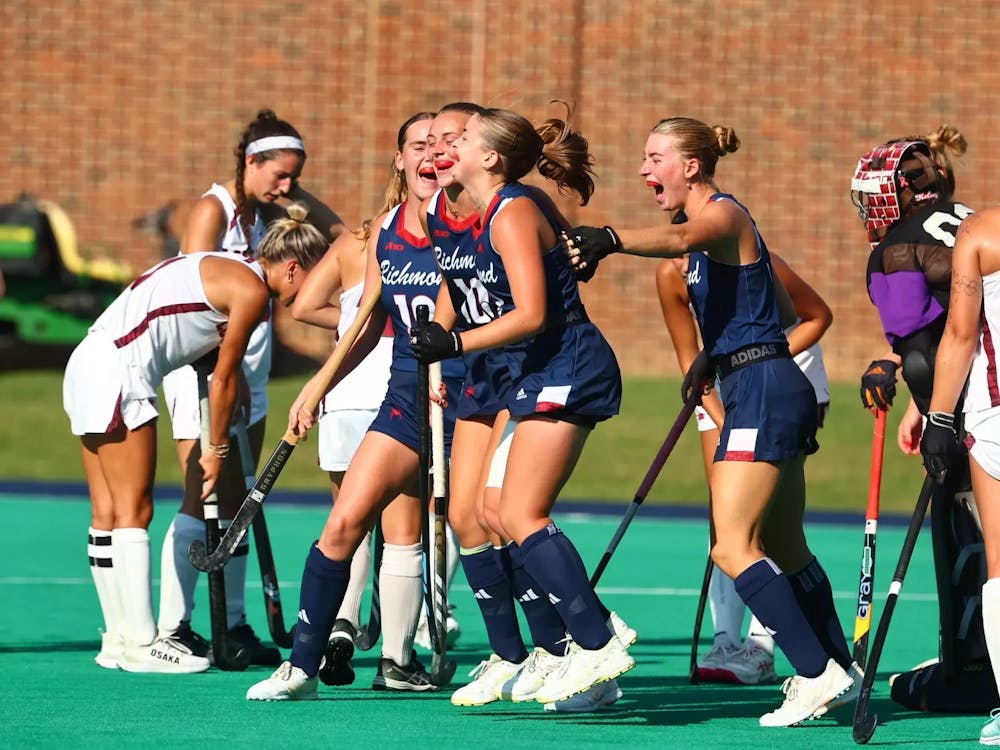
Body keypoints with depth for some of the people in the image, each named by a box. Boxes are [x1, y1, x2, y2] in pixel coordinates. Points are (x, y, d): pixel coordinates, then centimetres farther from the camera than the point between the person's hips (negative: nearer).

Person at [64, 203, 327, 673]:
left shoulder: (229, 270, 19)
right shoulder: (251, 289, -9)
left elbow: (220, 373, 20)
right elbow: (224, 379, -3)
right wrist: (217, 449, 7)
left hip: (88, 365, 10)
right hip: (119, 373, -10)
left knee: (108, 513, 10)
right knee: (133, 511, -6)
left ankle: (118, 640, 12)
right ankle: (140, 643, -4)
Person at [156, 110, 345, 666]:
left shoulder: (270, 208, 8)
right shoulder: (213, 211, -11)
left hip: (247, 374, 7)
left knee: (236, 502, 7)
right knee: (204, 500, -10)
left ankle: (233, 622, 11)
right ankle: (172, 628, -8)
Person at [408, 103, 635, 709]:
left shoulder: (513, 212, -14)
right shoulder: (497, 211, 15)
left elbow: (531, 314, -21)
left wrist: (456, 344, -19)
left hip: (565, 370, -10)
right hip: (539, 377, 10)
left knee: (520, 517, -15)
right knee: (496, 511, 7)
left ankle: (599, 648, -17)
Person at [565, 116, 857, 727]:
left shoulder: (724, 214, -13)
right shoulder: (710, 225, 17)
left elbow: (678, 238, -36)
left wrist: (611, 239, -53)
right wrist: (715, 355, 22)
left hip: (763, 390, -11)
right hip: (755, 390, 11)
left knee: (733, 548, -14)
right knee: (784, 549, 18)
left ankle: (820, 674, -15)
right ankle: (840, 670, 30)